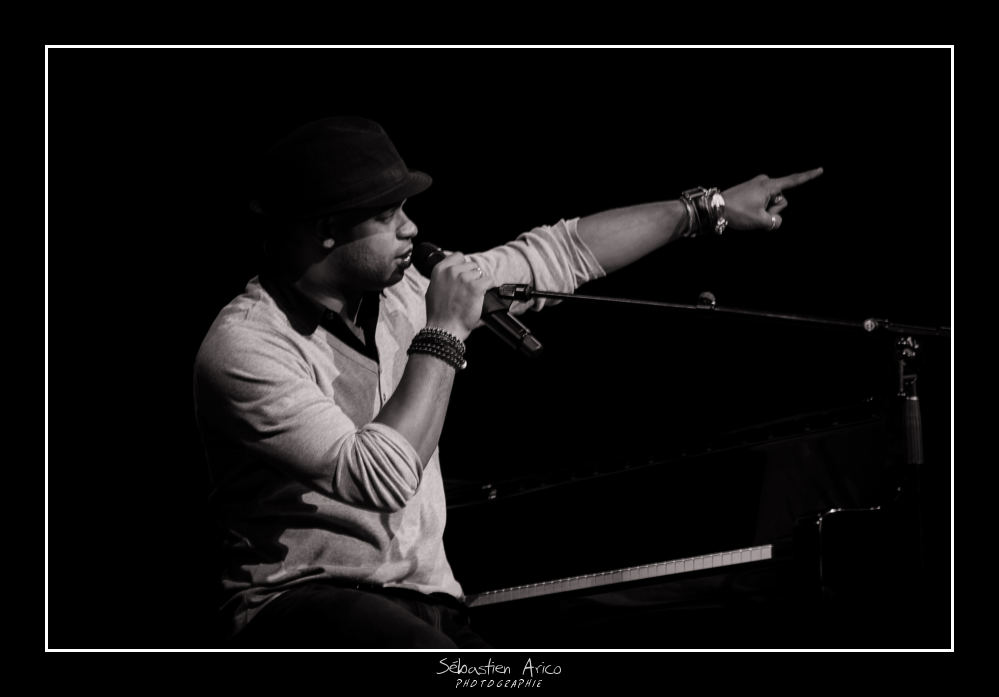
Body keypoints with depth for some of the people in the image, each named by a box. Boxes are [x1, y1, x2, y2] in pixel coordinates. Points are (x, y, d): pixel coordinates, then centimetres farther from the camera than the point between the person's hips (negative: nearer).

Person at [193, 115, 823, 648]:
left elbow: (557, 255, 18)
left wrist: (710, 208, 21)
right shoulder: (244, 347, -14)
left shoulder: (397, 292, 9)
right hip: (302, 600, -7)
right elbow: (382, 479, -24)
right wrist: (444, 334, -16)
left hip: (428, 599, 8)